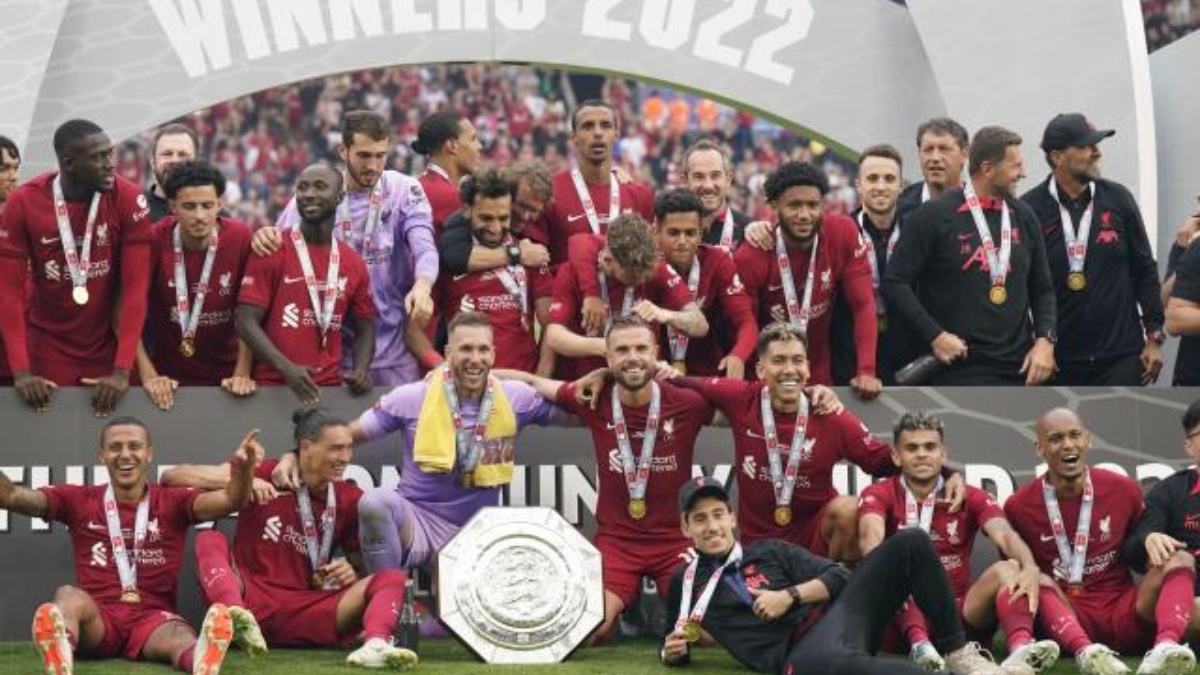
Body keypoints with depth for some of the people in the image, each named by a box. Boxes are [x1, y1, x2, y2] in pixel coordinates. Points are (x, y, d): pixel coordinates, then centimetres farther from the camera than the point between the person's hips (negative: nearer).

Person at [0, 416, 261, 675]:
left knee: (182, 640, -35)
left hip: (153, 618, 0)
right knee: (68, 596, -33)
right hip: (97, 618, 1)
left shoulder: (173, 501, 11)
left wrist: (241, 468, -28)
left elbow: (230, 500, -6)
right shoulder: (79, 500, 13)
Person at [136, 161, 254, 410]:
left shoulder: (240, 238, -12)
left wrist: (242, 373, -12)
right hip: (168, 380, 0)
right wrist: (148, 375, -14)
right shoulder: (154, 240, -14)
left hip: (225, 379, 0)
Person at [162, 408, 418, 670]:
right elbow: (172, 476, -3)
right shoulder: (263, 475, 1)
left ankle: (375, 645, -48)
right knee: (209, 540, -25)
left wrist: (353, 572, -9)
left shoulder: (350, 499, 8)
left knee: (392, 578, -15)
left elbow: (361, 559, 17)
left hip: (308, 613, 2)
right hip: (252, 602, -2)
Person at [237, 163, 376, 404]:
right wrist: (287, 368, -23)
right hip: (272, 388, -3)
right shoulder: (272, 251, -4)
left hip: (329, 390, 4)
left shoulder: (353, 264, 7)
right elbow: (247, 321, -9)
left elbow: (364, 329, 16)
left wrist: (360, 370, -4)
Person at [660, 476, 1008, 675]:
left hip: (833, 615, 5)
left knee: (910, 543, -12)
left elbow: (839, 577, 14)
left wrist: (790, 596, -3)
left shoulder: (769, 551, 22)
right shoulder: (685, 583, 19)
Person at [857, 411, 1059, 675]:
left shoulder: (970, 497, 9)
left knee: (1009, 568, -21)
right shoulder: (879, 495, 3)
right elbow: (871, 538, -19)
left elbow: (1005, 535, -11)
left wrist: (1030, 569, -33)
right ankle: (921, 646, -52)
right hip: (907, 618, -2)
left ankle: (1021, 650, -53)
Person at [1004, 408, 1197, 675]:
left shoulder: (1124, 490, 6)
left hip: (1124, 615, 2)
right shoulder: (1019, 506, 1)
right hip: (1065, 615, -2)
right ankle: (1085, 652, -59)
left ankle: (1165, 647, -50)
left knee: (1180, 560, -19)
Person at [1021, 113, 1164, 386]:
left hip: (1121, 356, 1)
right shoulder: (1030, 209, -5)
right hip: (1059, 360, -1)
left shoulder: (1118, 199, 2)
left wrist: (1154, 335, 3)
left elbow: (1145, 271, 8)